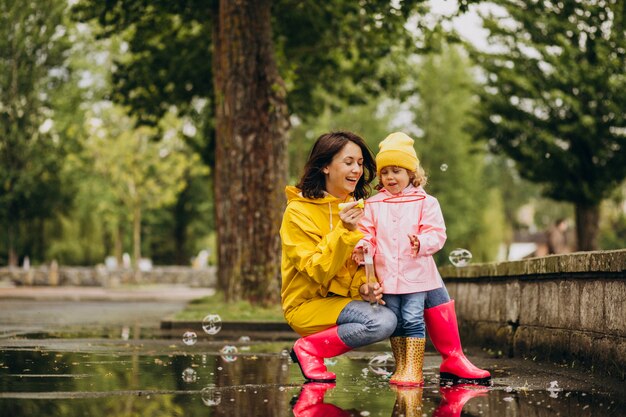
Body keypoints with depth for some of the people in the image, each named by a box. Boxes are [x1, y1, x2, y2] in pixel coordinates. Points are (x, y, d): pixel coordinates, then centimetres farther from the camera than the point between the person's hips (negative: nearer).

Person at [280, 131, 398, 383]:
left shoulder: (356, 207, 8)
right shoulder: (298, 211, -13)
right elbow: (318, 272, -19)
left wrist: (363, 287, -11)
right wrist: (344, 231, -31)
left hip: (344, 297, 8)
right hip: (307, 303, -8)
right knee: (383, 322, -27)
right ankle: (308, 349, -9)